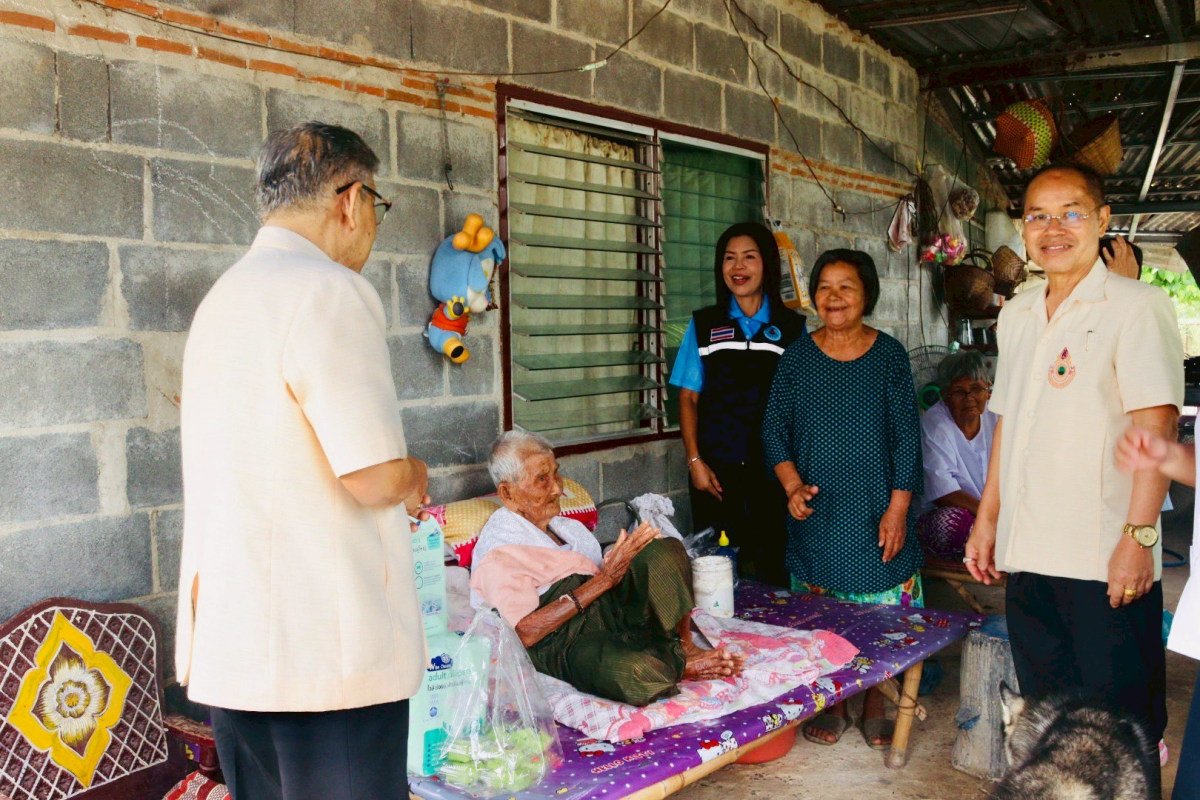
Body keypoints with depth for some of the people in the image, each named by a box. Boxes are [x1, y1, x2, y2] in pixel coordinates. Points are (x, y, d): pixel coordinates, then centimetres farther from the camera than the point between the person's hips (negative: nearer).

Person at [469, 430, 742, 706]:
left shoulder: (570, 528, 24)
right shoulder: (498, 549, -3)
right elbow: (525, 632, -16)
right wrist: (605, 578, -16)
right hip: (560, 643, -7)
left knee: (665, 551, -19)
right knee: (630, 674, -41)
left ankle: (685, 646, -9)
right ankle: (679, 666, -10)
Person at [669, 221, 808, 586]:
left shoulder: (793, 327, 5)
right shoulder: (703, 325, 7)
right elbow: (688, 397, 6)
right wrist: (694, 461, -3)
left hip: (773, 467, 0)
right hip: (717, 467, 0)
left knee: (774, 567, 3)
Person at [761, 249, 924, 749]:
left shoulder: (889, 355, 0)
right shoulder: (797, 356, 4)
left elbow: (907, 435, -1)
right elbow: (774, 428, 6)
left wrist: (898, 507, -8)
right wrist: (793, 486, -9)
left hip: (876, 512, -1)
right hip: (816, 511, 1)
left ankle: (875, 708, 20)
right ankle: (830, 707, 23)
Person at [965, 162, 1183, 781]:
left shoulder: (1136, 306, -6)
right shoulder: (1016, 315, 14)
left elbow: (1156, 427, -13)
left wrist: (1138, 535, -19)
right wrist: (987, 517, 17)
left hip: (1106, 564, -6)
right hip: (1028, 556, 6)